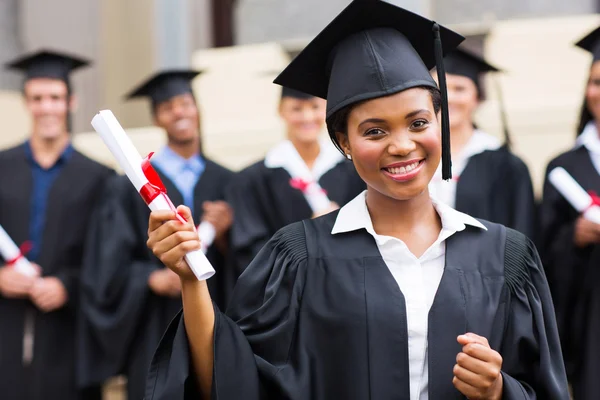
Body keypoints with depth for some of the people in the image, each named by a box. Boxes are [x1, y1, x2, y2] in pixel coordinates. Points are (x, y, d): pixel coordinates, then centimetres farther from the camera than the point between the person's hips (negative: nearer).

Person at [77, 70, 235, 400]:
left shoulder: (226, 184, 9)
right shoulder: (130, 189, 3)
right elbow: (110, 268, -3)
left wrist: (223, 236, -12)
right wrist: (153, 278, -19)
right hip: (156, 338, -2)